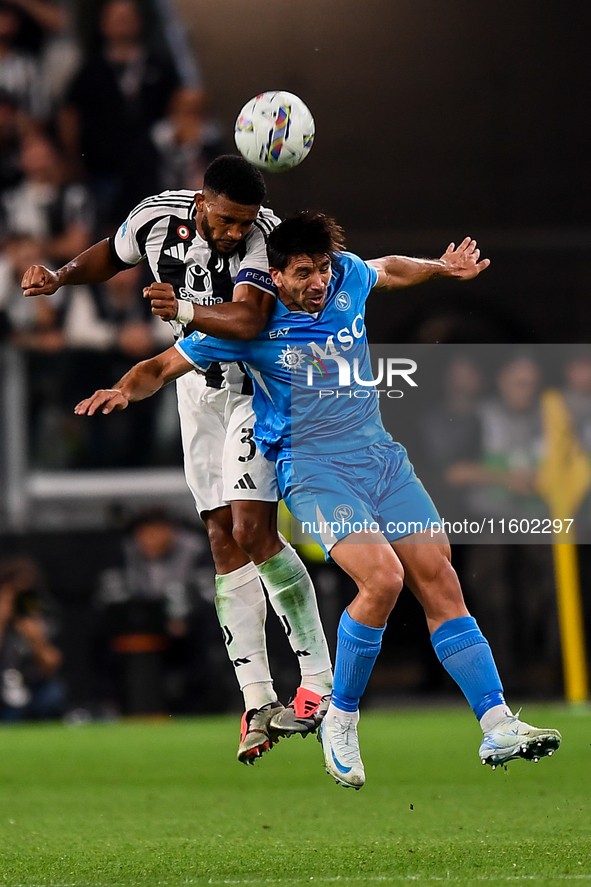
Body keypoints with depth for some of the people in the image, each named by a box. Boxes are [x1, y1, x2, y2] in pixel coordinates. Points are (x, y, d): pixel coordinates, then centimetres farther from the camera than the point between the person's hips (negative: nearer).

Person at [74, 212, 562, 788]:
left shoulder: (348, 277, 4)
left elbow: (390, 271, 31)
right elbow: (165, 366, -2)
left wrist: (443, 267, 29)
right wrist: (126, 389, -20)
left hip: (380, 455, 5)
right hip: (312, 467, -5)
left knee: (440, 583, -5)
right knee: (382, 577, -26)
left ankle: (498, 727, -4)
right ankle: (340, 721, -8)